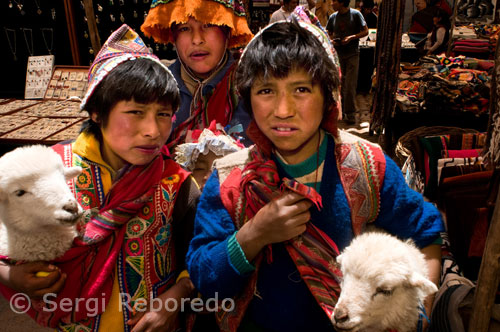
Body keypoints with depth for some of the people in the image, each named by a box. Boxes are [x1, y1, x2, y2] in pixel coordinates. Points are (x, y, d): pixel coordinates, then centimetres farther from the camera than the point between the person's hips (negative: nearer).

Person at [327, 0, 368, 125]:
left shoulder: (355, 14, -3)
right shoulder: (333, 17, 7)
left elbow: (365, 31, -1)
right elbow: (329, 34, 16)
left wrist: (352, 37, -15)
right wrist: (332, 40, -6)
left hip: (352, 54, -4)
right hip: (337, 54, 4)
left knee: (350, 84, -7)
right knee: (339, 84, 9)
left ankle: (350, 113, 0)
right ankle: (340, 111, 21)